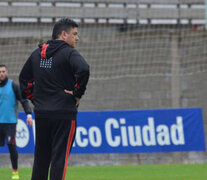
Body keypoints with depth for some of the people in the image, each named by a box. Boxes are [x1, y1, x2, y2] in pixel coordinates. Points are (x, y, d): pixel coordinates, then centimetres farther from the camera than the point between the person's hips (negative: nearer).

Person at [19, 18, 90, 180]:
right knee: (60, 158, -4)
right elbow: (83, 70, -26)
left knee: (40, 159, 13)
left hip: (40, 114, 6)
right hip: (64, 113, -6)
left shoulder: (37, 53, 13)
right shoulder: (69, 53, -8)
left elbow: (24, 78, 22)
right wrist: (77, 93, -13)